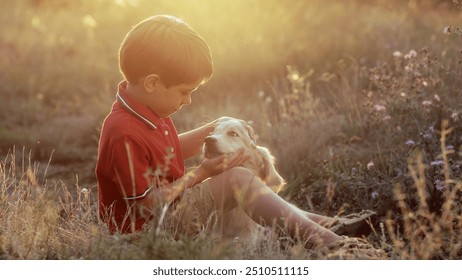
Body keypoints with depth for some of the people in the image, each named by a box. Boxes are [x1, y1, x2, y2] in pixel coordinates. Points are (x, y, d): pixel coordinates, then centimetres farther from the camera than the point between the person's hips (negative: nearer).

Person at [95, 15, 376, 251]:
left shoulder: (144, 108, 3)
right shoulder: (124, 135, -28)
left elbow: (166, 150, 20)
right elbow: (149, 204, -25)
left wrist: (208, 133, 5)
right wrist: (200, 174, -20)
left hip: (168, 207, 11)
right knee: (237, 179, -22)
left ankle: (316, 222, 11)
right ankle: (323, 240, -21)